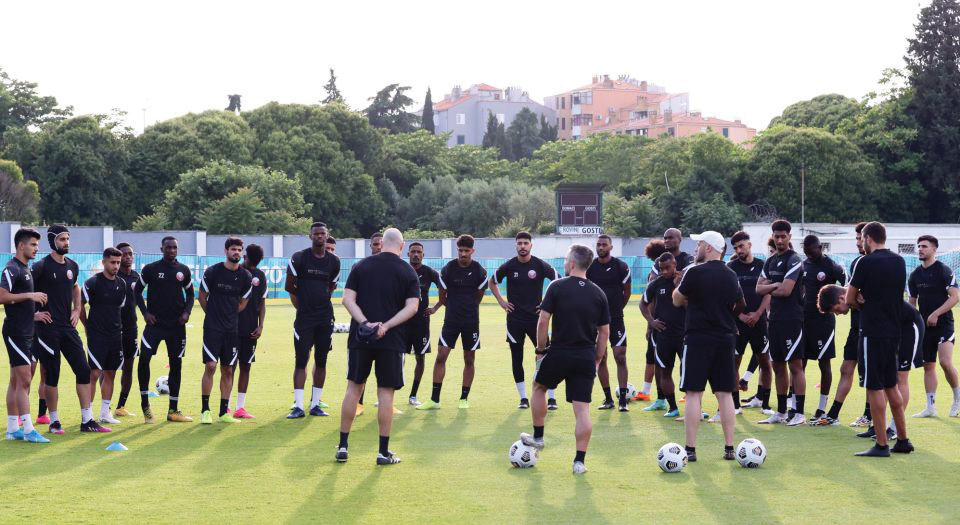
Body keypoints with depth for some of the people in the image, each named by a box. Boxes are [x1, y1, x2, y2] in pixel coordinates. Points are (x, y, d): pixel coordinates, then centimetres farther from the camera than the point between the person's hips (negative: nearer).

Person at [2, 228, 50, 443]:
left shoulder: (26, 269, 18)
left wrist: (33, 314, 12)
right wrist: (30, 296, -20)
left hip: (26, 332, 10)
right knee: (24, 380, -11)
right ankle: (28, 430, -10)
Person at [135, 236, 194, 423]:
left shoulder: (183, 270, 6)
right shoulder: (150, 269, -1)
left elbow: (190, 293, 16)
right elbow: (137, 291, 6)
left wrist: (187, 312, -1)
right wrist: (145, 312, -5)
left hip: (176, 324, 3)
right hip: (155, 322, -3)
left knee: (176, 364, 5)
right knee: (144, 359, -18)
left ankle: (173, 410, 13)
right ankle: (145, 403, -1)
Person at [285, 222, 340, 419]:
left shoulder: (334, 262, 6)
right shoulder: (299, 258, -5)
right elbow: (290, 287, 1)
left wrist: (319, 301, 12)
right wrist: (303, 306, 6)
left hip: (325, 317, 4)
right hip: (304, 317, -3)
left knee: (321, 361, 7)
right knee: (301, 361, -4)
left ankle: (315, 404, 15)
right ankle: (298, 406, -2)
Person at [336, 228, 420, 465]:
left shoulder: (361, 266, 6)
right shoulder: (408, 272, 1)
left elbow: (348, 299, -3)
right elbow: (412, 306, -9)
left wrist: (365, 323, -12)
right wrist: (387, 326, -14)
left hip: (360, 338, 2)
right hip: (391, 340, -2)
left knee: (353, 388, 11)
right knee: (386, 392, 3)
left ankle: (342, 446, 15)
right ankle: (384, 452, 6)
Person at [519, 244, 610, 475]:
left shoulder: (557, 287, -6)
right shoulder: (598, 293, 6)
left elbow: (543, 321, -9)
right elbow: (604, 332, 8)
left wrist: (540, 349, 3)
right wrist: (597, 360, 16)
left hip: (559, 353, -2)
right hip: (586, 358, 2)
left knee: (539, 387, 25)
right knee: (582, 408, 3)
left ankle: (537, 437, 33)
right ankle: (580, 461, 1)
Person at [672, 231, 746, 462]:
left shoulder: (694, 272, -10)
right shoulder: (731, 276, 8)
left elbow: (677, 300, 2)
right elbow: (739, 307, 21)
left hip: (697, 339, -5)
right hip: (725, 338, 5)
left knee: (693, 393, -2)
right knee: (725, 394, 9)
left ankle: (690, 449, -3)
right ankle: (729, 447, 10)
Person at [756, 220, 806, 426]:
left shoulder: (794, 260, -9)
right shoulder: (770, 261, 15)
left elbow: (785, 290, -18)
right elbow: (759, 288, 9)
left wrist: (769, 289, 0)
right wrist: (775, 286, -9)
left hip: (792, 319, -8)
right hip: (775, 318, 8)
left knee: (795, 365, -6)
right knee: (778, 366, 11)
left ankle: (799, 412, -3)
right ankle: (781, 412, 18)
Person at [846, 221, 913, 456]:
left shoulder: (866, 262, -12)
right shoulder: (899, 262, 9)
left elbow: (850, 299, -8)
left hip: (872, 333, -7)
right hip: (894, 330, 7)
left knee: (875, 388, -2)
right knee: (891, 386, 16)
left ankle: (881, 445, 1)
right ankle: (903, 440, 20)